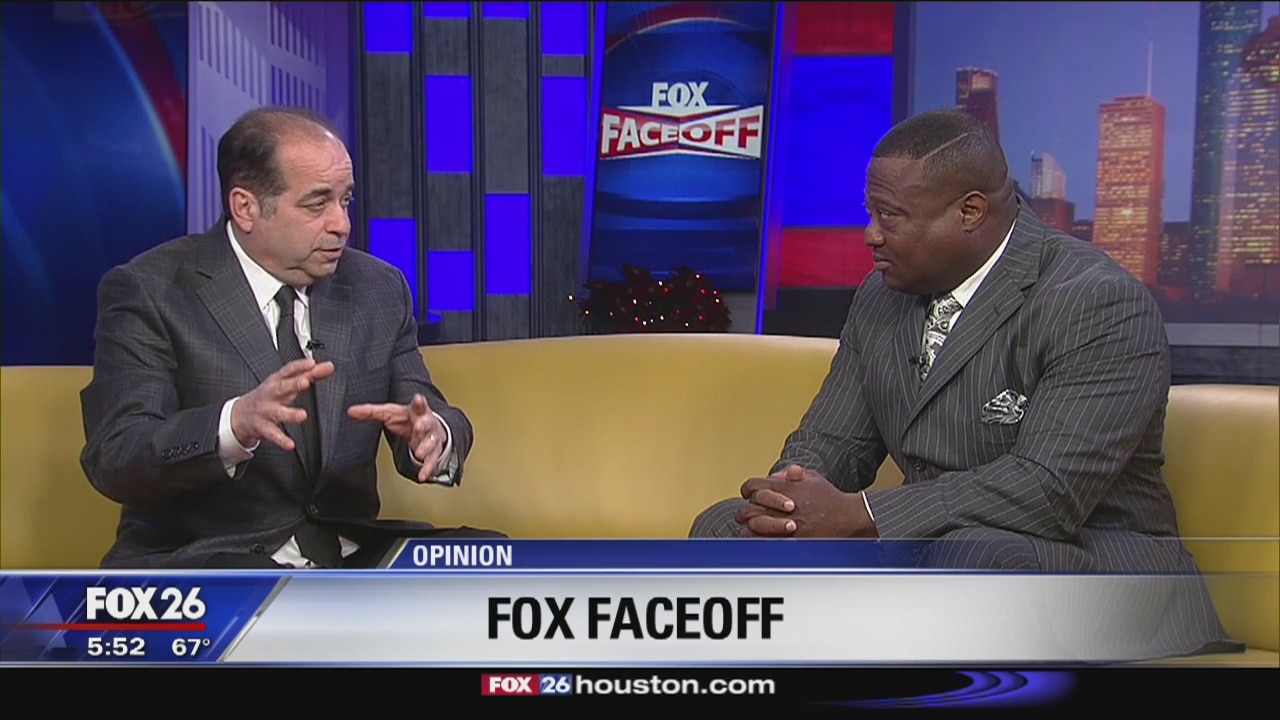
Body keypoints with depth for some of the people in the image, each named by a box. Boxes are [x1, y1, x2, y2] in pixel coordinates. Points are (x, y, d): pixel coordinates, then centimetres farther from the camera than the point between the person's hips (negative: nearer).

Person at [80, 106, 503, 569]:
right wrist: (237, 423, -35)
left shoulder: (378, 289, 9)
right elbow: (113, 459, -15)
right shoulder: (150, 292, -6)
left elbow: (434, 417, 9)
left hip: (352, 551, 6)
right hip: (206, 555, -5)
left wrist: (433, 433, -18)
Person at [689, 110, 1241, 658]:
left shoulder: (1100, 303, -16)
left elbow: (1050, 489, -26)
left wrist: (858, 514, -29)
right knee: (725, 527, -8)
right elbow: (831, 442, 10)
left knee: (971, 557, -40)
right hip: (925, 547, 7)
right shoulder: (880, 297, 8)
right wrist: (790, 495, -16)